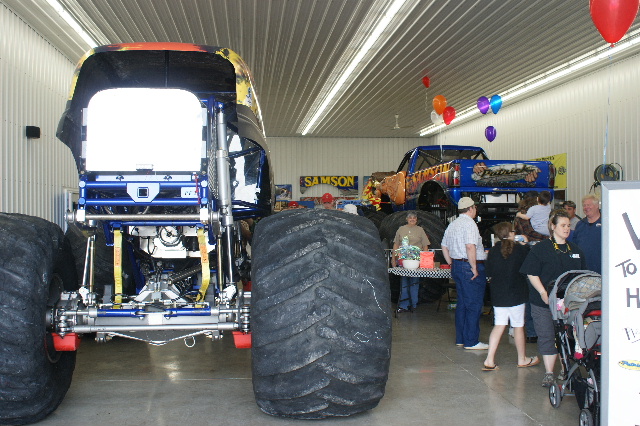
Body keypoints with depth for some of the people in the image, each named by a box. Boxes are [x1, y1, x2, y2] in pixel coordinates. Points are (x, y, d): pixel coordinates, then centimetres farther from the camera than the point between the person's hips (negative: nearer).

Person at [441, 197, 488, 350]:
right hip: (470, 266, -9)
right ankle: (471, 342, 1)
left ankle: (460, 339, 20)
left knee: (462, 303, 15)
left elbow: (444, 246, 20)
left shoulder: (452, 224, 15)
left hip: (457, 267, 9)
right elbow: (470, 246, -26)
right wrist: (474, 268, -21)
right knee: (474, 305, -3)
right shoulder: (469, 223, -14)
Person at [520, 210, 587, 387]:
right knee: (547, 337, -1)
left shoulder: (575, 249, 15)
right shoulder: (541, 248, -1)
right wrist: (544, 293, -15)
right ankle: (549, 373, 6)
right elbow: (532, 274, -5)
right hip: (544, 302, -4)